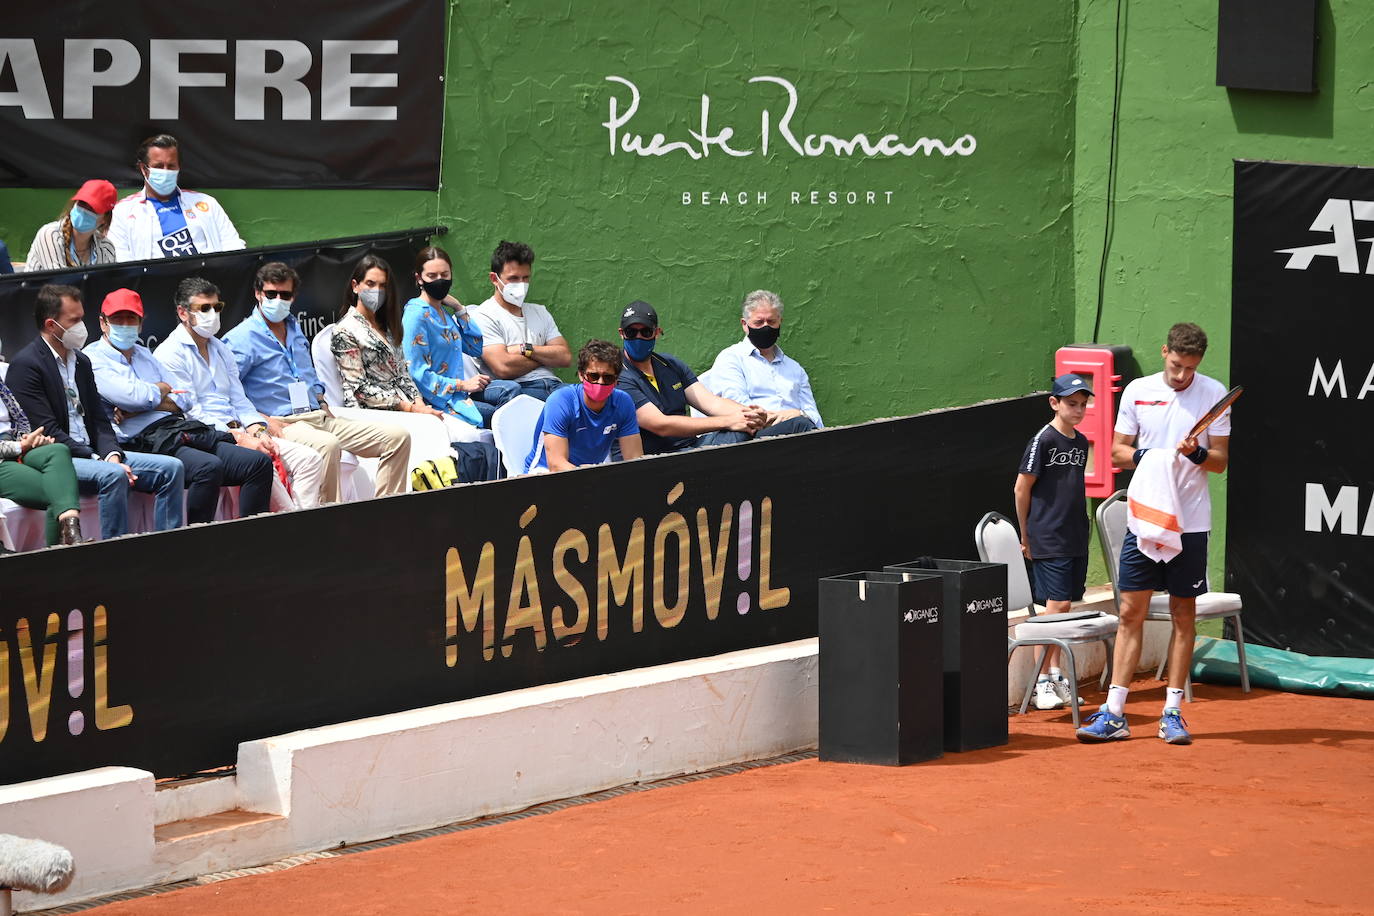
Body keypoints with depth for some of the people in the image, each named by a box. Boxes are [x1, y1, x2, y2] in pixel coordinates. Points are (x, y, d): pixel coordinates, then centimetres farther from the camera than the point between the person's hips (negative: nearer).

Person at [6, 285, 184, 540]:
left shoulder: (82, 361, 18)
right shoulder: (26, 365, -8)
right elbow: (48, 432, -15)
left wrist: (112, 454, -6)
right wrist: (99, 459, -20)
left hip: (92, 454, 8)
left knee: (171, 468, -6)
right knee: (113, 475, -36)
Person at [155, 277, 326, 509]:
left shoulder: (220, 349, 22)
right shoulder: (170, 355, -4)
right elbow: (190, 413, -12)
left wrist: (257, 431, -2)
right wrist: (241, 440, -18)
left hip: (238, 432, 8)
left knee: (310, 459, -9)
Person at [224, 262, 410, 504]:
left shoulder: (295, 330, 23)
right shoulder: (242, 338, -4)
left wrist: (325, 408, 16)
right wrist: (264, 421, -19)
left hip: (321, 418, 8)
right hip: (284, 424, -8)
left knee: (398, 437, -4)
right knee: (327, 445, -41)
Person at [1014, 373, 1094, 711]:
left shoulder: (1081, 442, 12)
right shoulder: (1043, 440, -9)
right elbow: (1022, 489, -6)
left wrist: (1079, 526, 16)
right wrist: (1026, 537, -1)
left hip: (1076, 540, 7)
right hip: (1048, 540, -7)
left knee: (1064, 607, 9)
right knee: (1056, 605, -10)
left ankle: (1056, 675, 17)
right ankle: (1042, 683, -6)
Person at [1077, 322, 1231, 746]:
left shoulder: (1214, 394, 0)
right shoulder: (1137, 391, 4)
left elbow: (1221, 460, 1)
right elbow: (1117, 452, 8)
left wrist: (1197, 454, -20)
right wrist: (1144, 455, -12)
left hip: (1190, 522, -1)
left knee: (1183, 614, 4)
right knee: (1131, 612, 0)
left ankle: (1172, 712, 10)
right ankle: (1114, 713, 1)